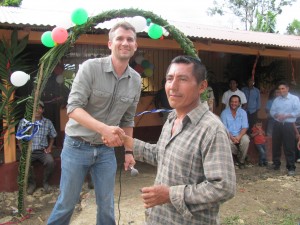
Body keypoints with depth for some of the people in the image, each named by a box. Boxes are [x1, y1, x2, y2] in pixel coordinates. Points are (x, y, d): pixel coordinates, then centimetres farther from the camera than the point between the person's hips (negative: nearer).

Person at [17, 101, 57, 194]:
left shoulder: (48, 122, 3)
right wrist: (22, 150, -5)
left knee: (50, 162, -29)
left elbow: (52, 137, 15)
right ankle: (32, 183, -3)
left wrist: (49, 147, 0)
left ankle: (45, 182, -1)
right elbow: (19, 138, 9)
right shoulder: (24, 121, 1)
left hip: (43, 151, 0)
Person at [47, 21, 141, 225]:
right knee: (67, 202, 9)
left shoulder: (136, 80, 0)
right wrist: (104, 128, -33)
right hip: (77, 146, -3)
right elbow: (73, 107, -20)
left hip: (106, 150, 4)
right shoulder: (91, 67, -14)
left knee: (107, 206, 11)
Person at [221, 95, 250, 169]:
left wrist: (239, 137, -22)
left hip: (240, 134, 1)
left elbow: (245, 127, -4)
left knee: (246, 140, -31)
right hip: (229, 135, -1)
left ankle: (241, 160, -5)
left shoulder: (243, 112, 3)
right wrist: (232, 137, -23)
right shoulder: (224, 113, -2)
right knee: (229, 142, -34)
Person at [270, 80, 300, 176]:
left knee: (289, 147, -4)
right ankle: (276, 164, 25)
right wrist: (276, 115, -10)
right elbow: (272, 111, 11)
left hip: (288, 125, -5)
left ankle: (291, 167, 4)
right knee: (275, 145, 10)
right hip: (277, 125, 5)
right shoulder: (276, 99, 14)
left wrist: (286, 116, -16)